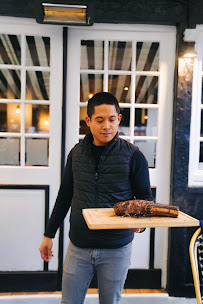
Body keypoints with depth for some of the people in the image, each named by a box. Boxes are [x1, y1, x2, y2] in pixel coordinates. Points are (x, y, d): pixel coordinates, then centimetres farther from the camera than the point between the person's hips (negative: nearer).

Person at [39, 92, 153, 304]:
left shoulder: (133, 156, -7)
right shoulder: (77, 153, 2)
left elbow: (145, 198, -1)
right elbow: (64, 196, 11)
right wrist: (49, 234, 13)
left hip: (116, 248, -2)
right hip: (79, 247, 3)